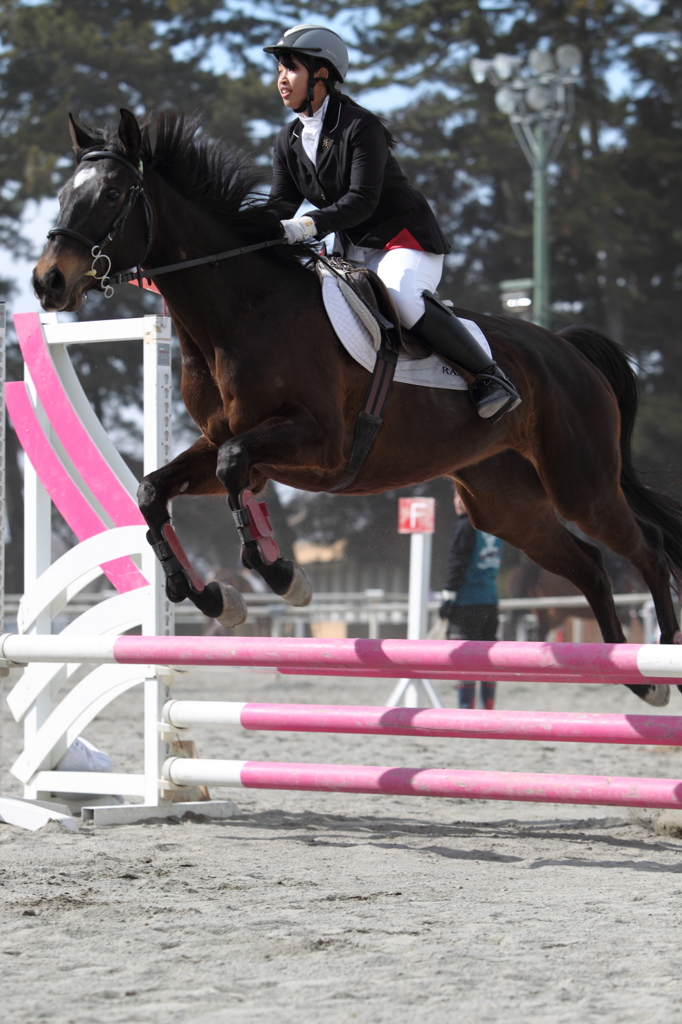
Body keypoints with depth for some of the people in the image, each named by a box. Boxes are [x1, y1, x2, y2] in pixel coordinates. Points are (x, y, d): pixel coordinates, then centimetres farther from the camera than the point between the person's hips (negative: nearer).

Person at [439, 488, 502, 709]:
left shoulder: (465, 526, -10)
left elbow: (457, 564, -13)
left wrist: (448, 598, -10)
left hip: (467, 601, -7)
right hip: (490, 599, 7)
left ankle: (466, 710, -10)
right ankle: (488, 710, 13)